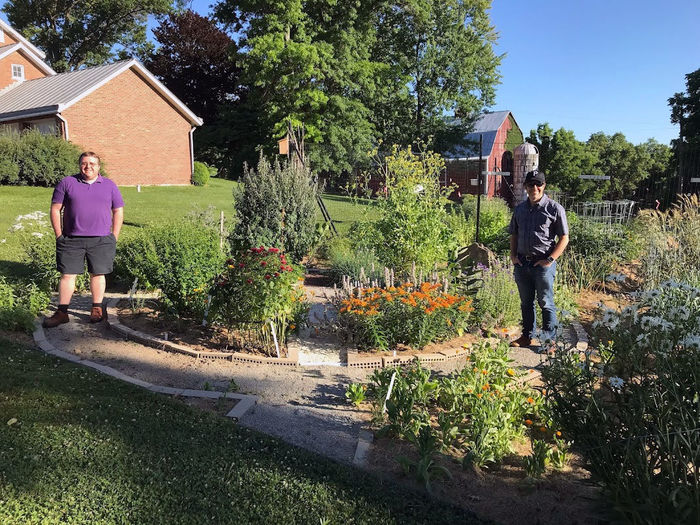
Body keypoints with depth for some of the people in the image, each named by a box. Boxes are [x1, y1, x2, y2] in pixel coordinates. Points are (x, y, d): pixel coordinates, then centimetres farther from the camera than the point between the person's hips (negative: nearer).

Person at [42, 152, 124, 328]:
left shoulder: (109, 186, 9)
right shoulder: (66, 183, 6)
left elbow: (118, 212, 11)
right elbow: (55, 209, 6)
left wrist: (114, 237, 4)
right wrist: (59, 235, 0)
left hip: (101, 240, 0)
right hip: (71, 240, 0)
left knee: (98, 274, 6)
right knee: (67, 275, 0)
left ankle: (97, 310, 17)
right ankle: (62, 312, 8)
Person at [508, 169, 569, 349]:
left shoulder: (555, 209, -4)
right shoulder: (519, 209, 11)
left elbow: (564, 238, -5)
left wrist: (550, 260, -13)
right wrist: (513, 255, 5)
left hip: (543, 264, -5)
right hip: (522, 263, 5)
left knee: (546, 303, 3)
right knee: (526, 302, 15)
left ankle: (549, 339, 15)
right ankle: (527, 336, 27)